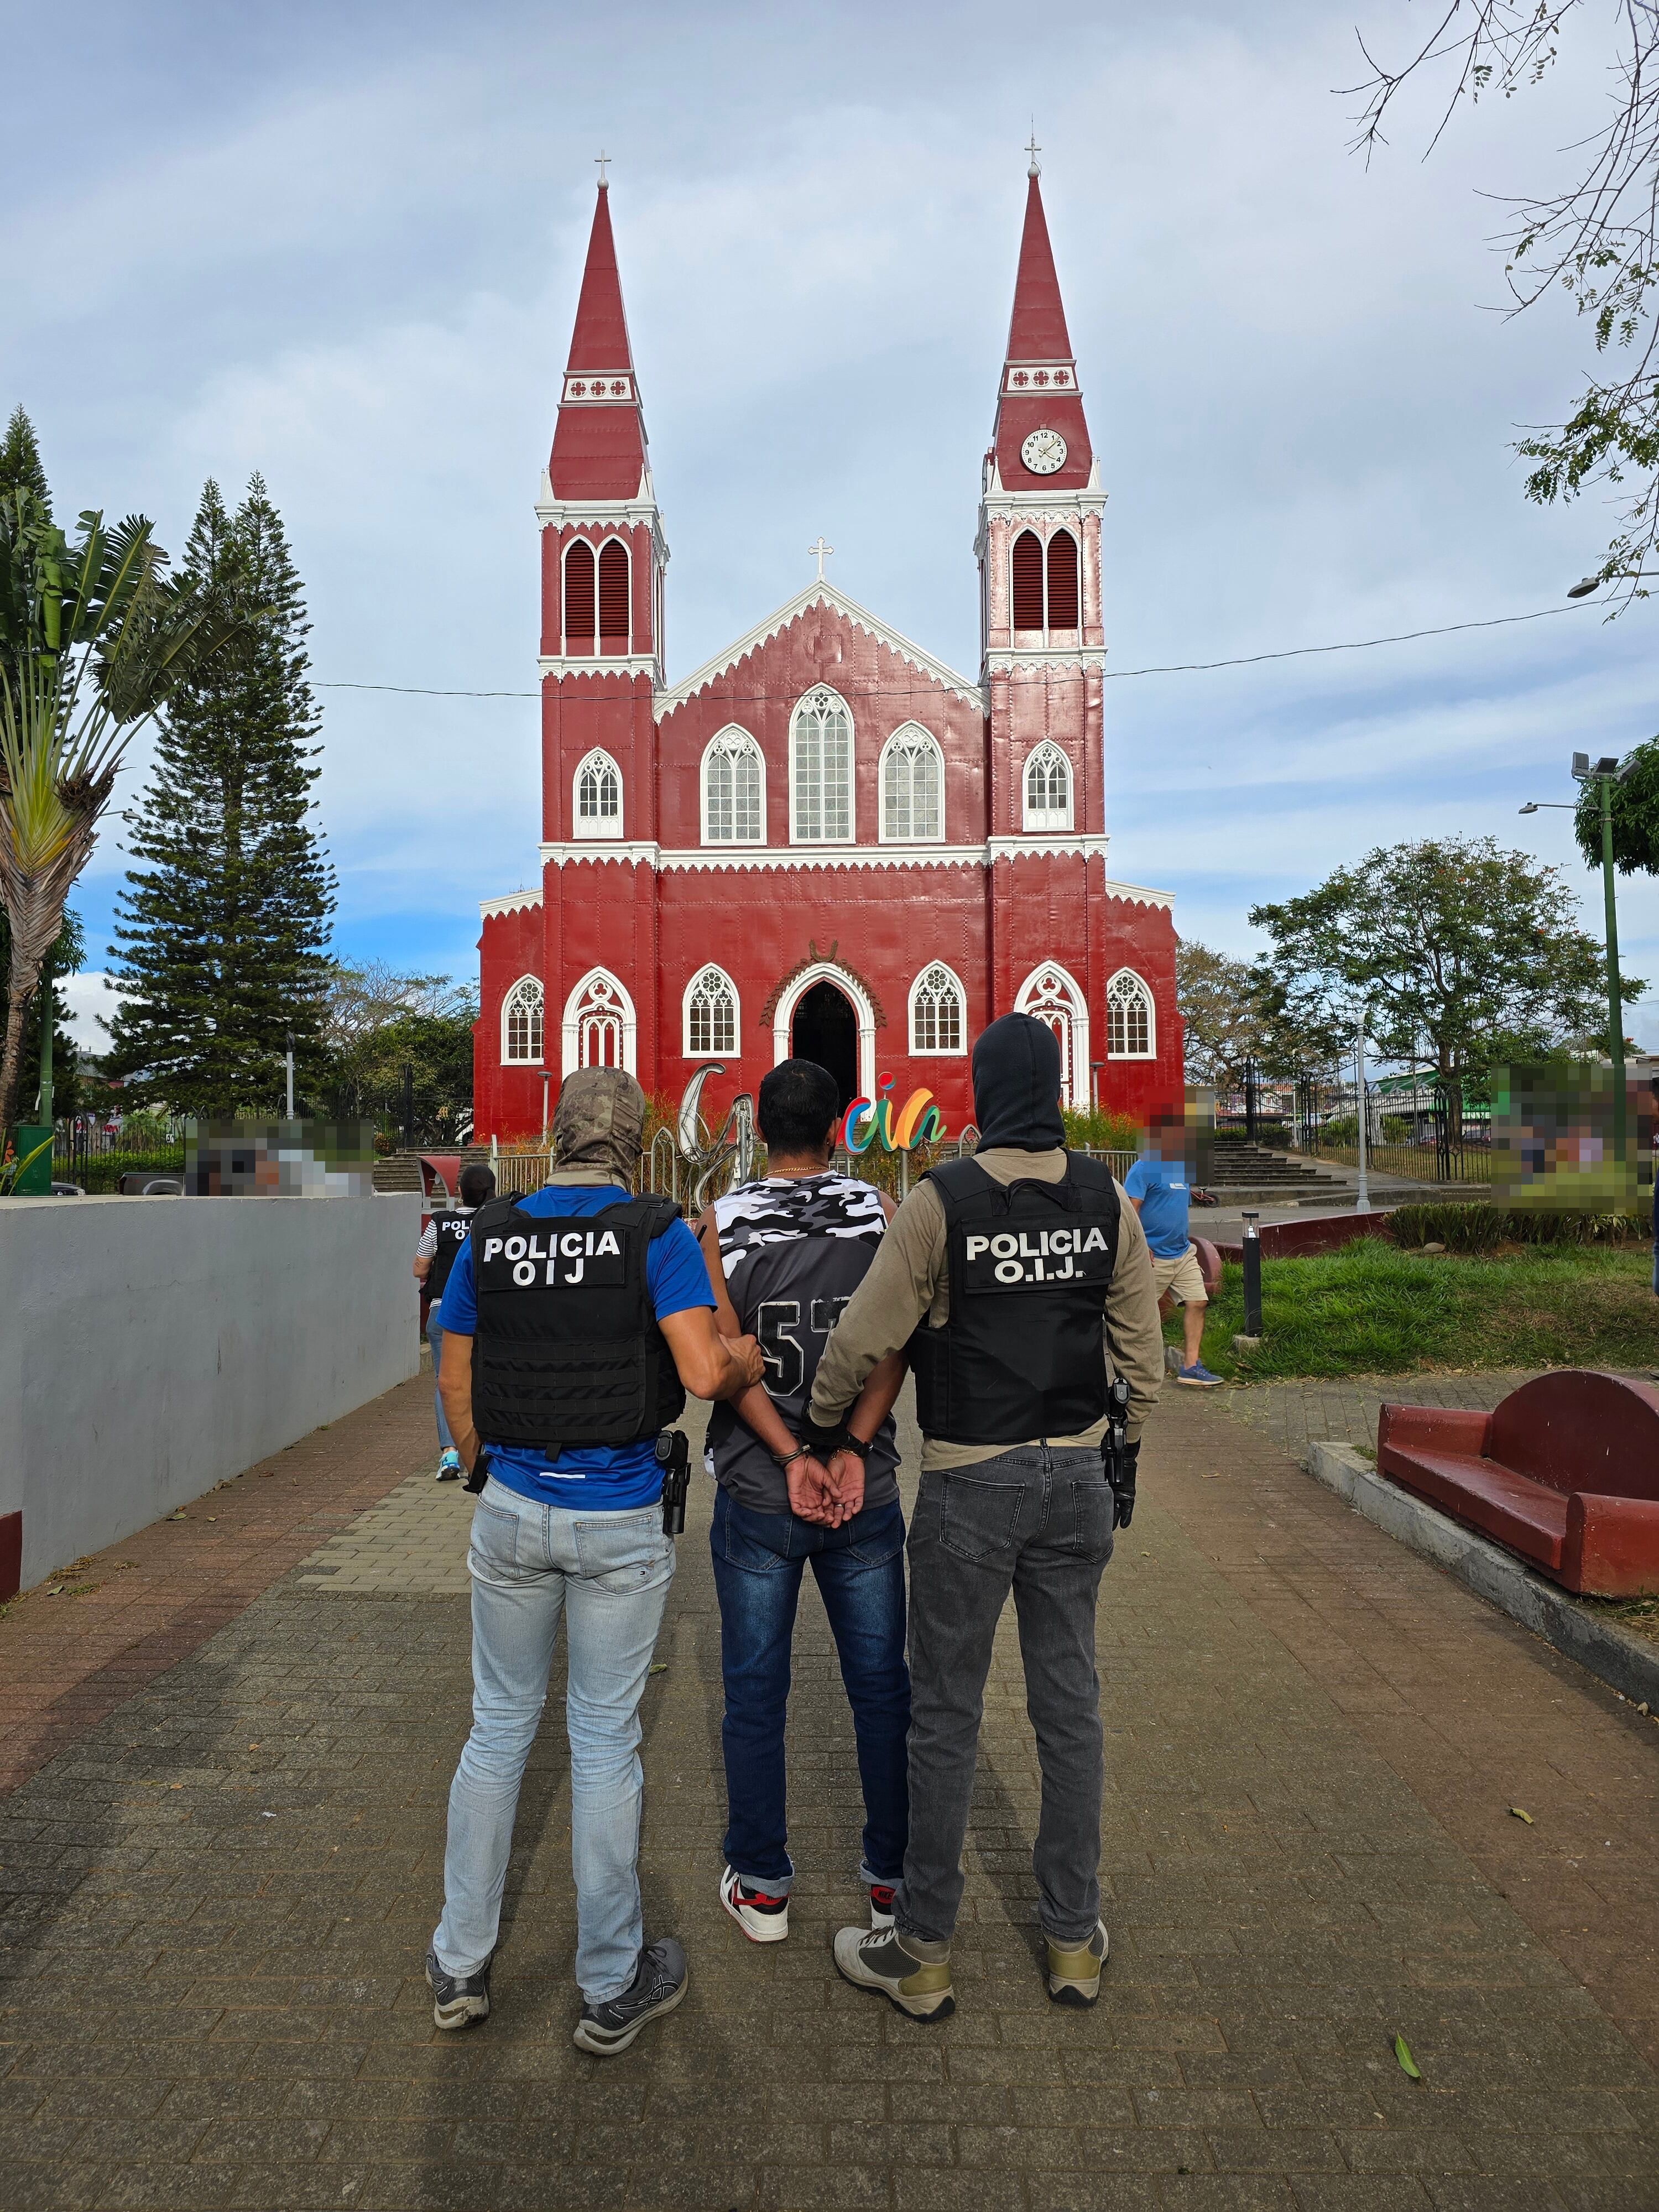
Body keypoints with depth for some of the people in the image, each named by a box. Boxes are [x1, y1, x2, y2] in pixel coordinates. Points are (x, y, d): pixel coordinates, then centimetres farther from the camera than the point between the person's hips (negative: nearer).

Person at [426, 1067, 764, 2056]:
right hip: (621, 1519, -3)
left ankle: (461, 1964, 32)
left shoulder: (491, 1235, 1)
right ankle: (613, 1988, 25)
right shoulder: (657, 1233, -11)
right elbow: (705, 1372, -21)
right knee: (606, 1740, 9)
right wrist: (748, 1360, 1)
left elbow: (456, 1380, 8)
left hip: (512, 1507, 3)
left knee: (499, 1726, 19)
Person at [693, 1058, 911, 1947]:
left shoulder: (722, 1220, -4)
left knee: (755, 1694, 13)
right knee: (881, 1687, 15)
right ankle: (893, 1880, 27)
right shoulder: (880, 1210, -3)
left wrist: (791, 1460, -15)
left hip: (756, 1494, 0)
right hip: (867, 1494, 1)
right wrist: (853, 1454, -16)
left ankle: (762, 1888, 26)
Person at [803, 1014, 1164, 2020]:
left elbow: (862, 1340, -13)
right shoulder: (1107, 1201, -1)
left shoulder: (942, 1201, -14)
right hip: (1077, 1477, 4)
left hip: (970, 1483, -4)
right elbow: (1144, 1350, 5)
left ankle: (923, 1953, 24)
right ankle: (1075, 1938, 31)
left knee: (946, 1714, 9)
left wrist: (823, 1426, 5)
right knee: (1070, 1702, 16)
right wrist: (1126, 1456, 18)